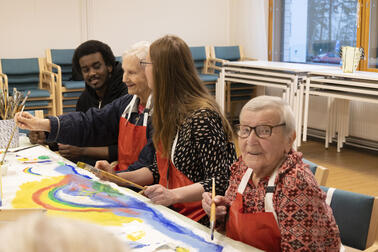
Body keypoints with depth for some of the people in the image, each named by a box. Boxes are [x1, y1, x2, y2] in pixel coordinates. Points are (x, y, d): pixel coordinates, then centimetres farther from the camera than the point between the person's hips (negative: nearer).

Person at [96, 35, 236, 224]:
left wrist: (173, 195, -32)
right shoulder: (169, 113, 13)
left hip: (199, 221, -8)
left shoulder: (202, 116, -16)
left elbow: (220, 182, -19)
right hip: (170, 212, 8)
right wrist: (117, 177, 9)